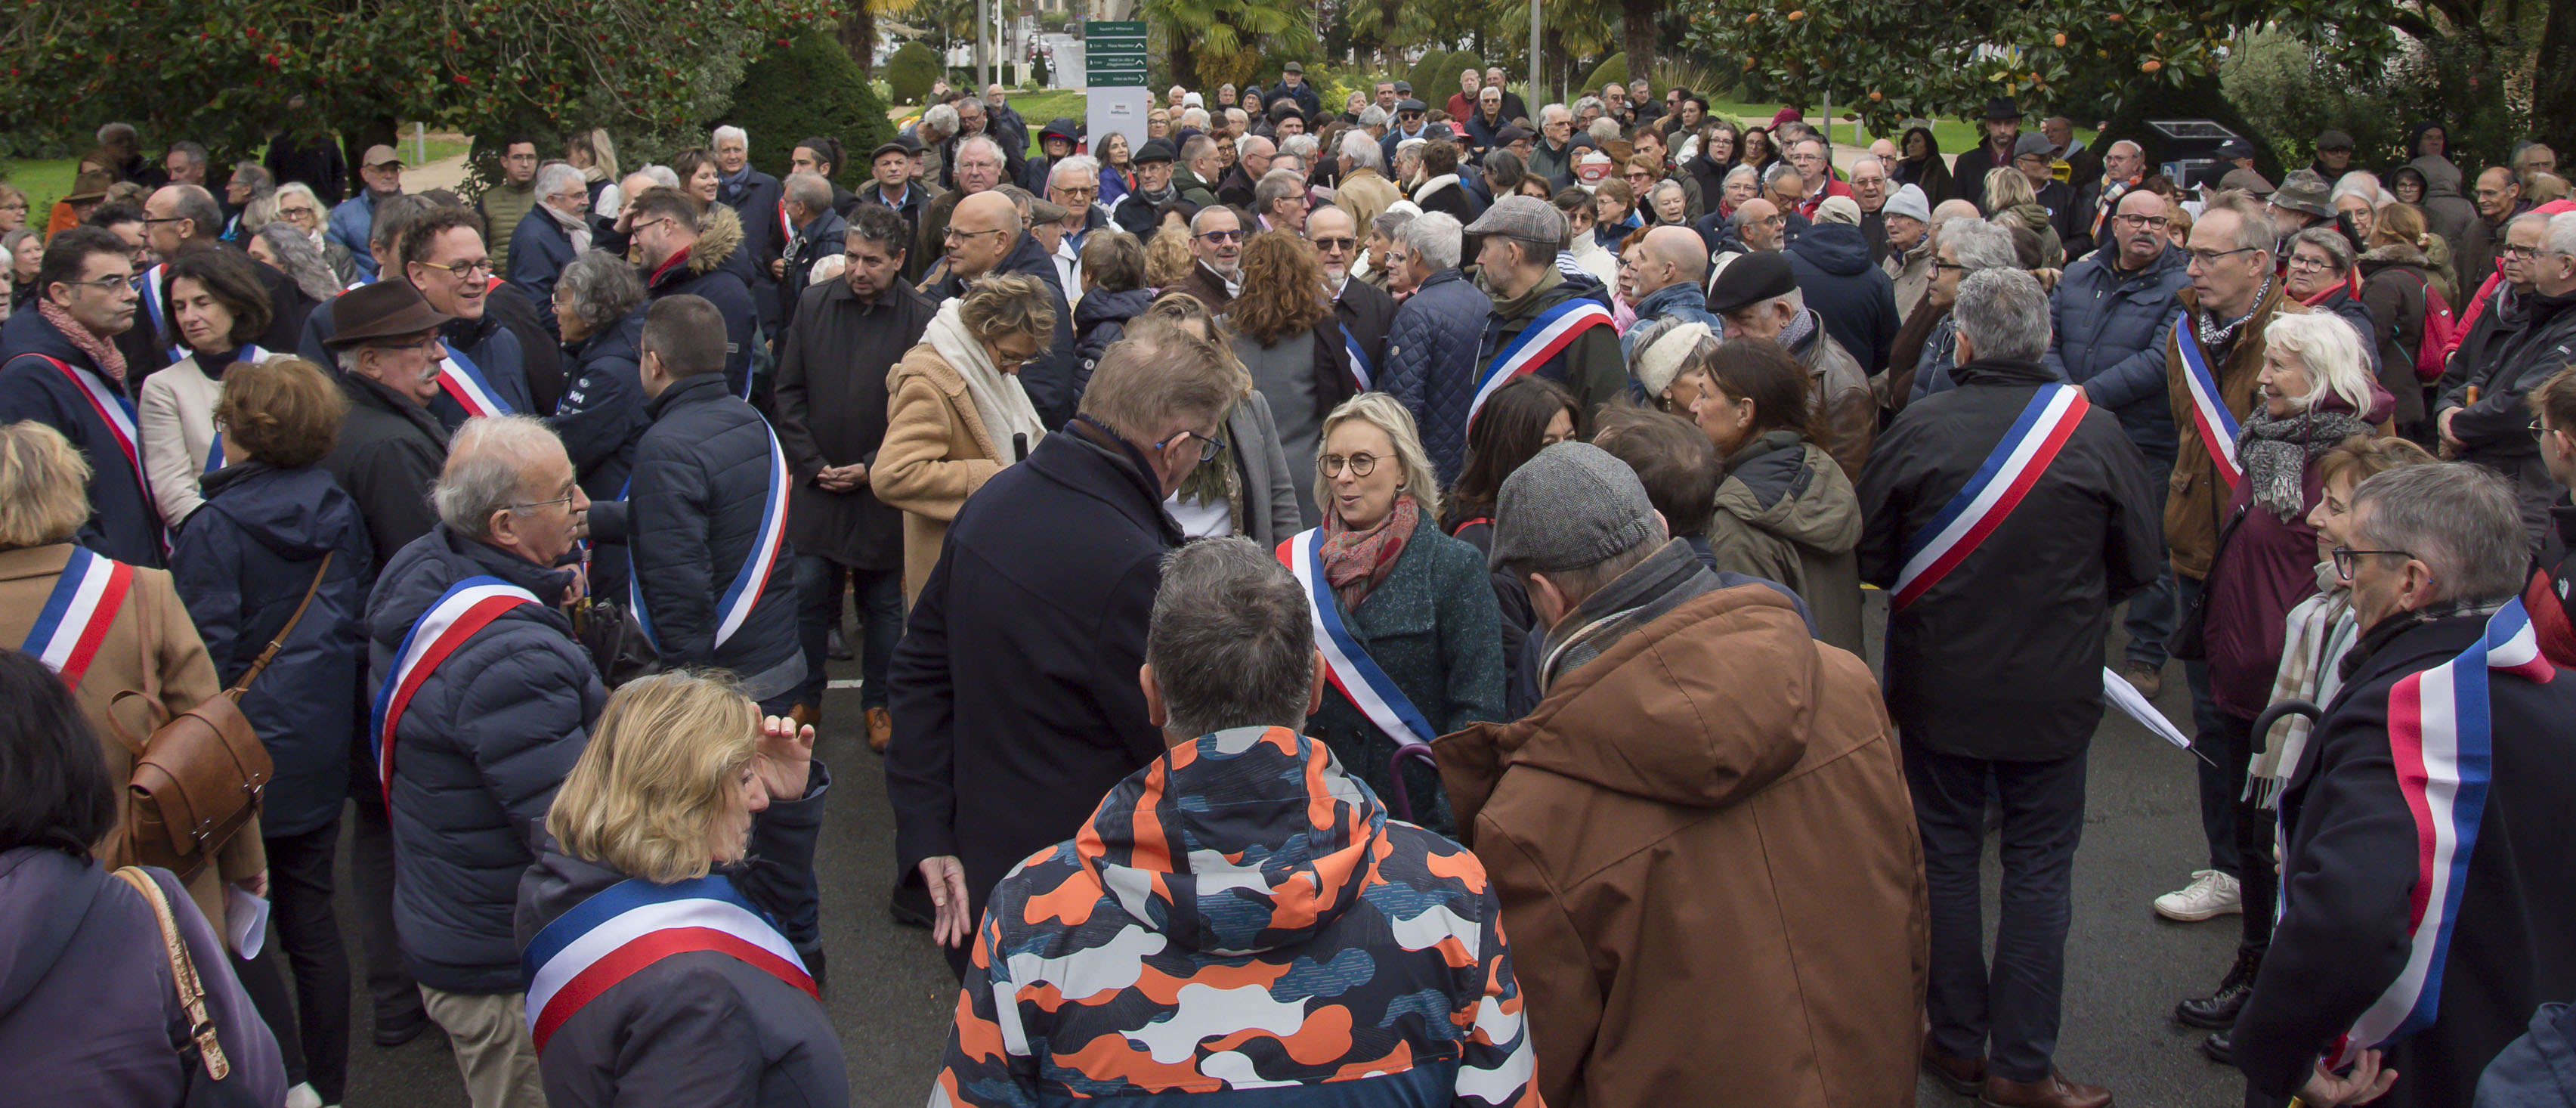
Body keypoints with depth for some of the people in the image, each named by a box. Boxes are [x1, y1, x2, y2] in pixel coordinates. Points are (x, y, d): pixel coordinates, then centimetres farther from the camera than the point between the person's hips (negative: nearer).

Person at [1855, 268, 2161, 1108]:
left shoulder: (1917, 429, -14)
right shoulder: (2096, 432, -12)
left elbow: (1870, 557, -5)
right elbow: (2138, 565, -1)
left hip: (1940, 685, 0)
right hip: (2053, 691, 0)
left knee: (1946, 860, 14)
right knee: (2038, 871, 10)